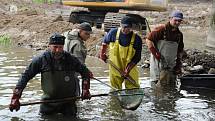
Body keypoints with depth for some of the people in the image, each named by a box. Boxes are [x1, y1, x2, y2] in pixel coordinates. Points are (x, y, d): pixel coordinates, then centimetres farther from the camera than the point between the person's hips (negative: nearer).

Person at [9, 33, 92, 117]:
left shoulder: (70, 59, -9)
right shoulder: (41, 60, -13)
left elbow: (85, 71, 8)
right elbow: (25, 76, -10)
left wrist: (85, 89, -1)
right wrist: (15, 97, -15)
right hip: (48, 101, -1)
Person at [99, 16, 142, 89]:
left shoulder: (136, 39, -14)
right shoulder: (113, 32, -8)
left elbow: (137, 57, -11)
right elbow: (105, 42, 14)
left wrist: (128, 69, -18)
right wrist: (102, 53, 6)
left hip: (130, 70, -1)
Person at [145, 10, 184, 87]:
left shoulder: (179, 34, 12)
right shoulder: (162, 30, -9)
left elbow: (180, 51, 20)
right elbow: (148, 40, -11)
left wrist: (178, 65, 13)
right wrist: (156, 54, -16)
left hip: (171, 65, 7)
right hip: (159, 63, -7)